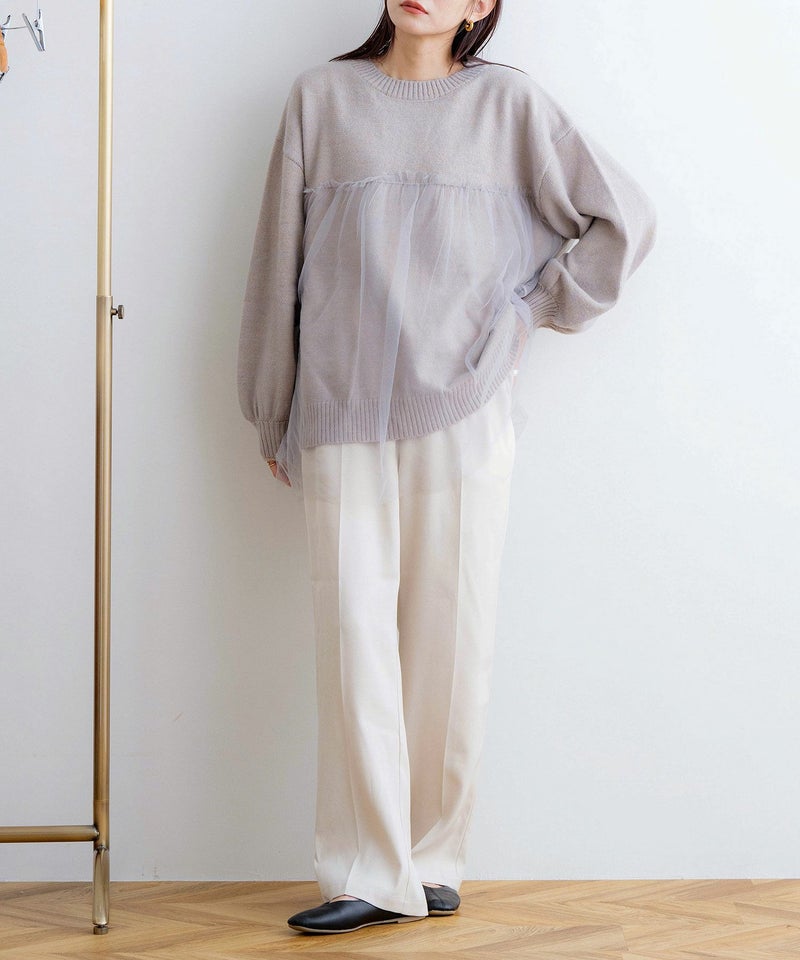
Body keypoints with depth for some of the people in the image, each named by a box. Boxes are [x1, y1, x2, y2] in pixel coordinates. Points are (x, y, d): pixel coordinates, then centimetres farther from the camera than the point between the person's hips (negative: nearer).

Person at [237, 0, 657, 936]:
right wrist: (271, 413, 13)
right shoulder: (322, 97, 9)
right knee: (354, 643, -3)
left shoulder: (508, 103, 6)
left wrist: (531, 312, 3)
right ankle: (369, 875, 3)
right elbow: (278, 264, 12)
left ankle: (432, 865, 13)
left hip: (463, 413, -1)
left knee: (451, 644, 1)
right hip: (342, 419, 1)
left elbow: (624, 219, 8)